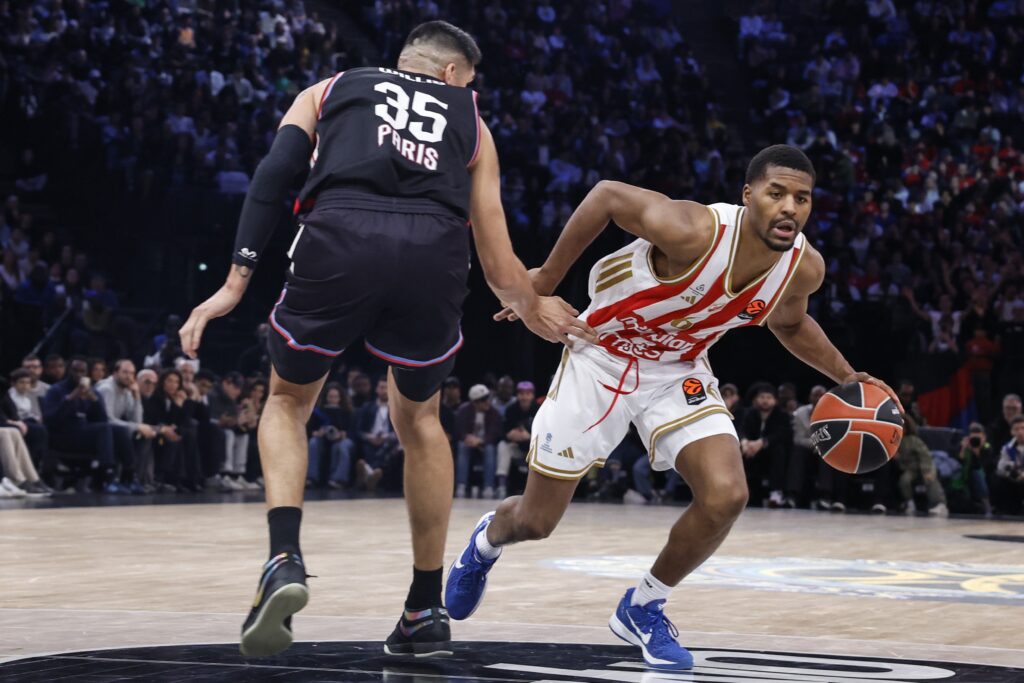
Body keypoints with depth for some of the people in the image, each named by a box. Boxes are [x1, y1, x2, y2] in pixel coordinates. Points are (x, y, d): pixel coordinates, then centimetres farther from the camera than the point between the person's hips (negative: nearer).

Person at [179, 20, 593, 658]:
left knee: (289, 401, 22)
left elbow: (275, 171, 10)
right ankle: (426, 611, 27)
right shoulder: (471, 122, 31)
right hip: (434, 252, 1)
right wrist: (536, 308, 48)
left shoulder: (330, 90, 31)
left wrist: (237, 281, 7)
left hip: (340, 238, -1)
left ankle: (286, 559, -2)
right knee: (419, 418, 25)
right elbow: (499, 267, 28)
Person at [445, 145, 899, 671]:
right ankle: (487, 540, 43)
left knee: (726, 495, -20)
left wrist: (846, 376, 4)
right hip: (601, 359, -4)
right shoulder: (695, 232, -34)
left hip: (678, 372, 4)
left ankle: (643, 609, 5)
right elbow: (607, 195, -18)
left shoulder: (804, 268, -15)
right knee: (535, 521, 3)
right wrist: (545, 279, -12)